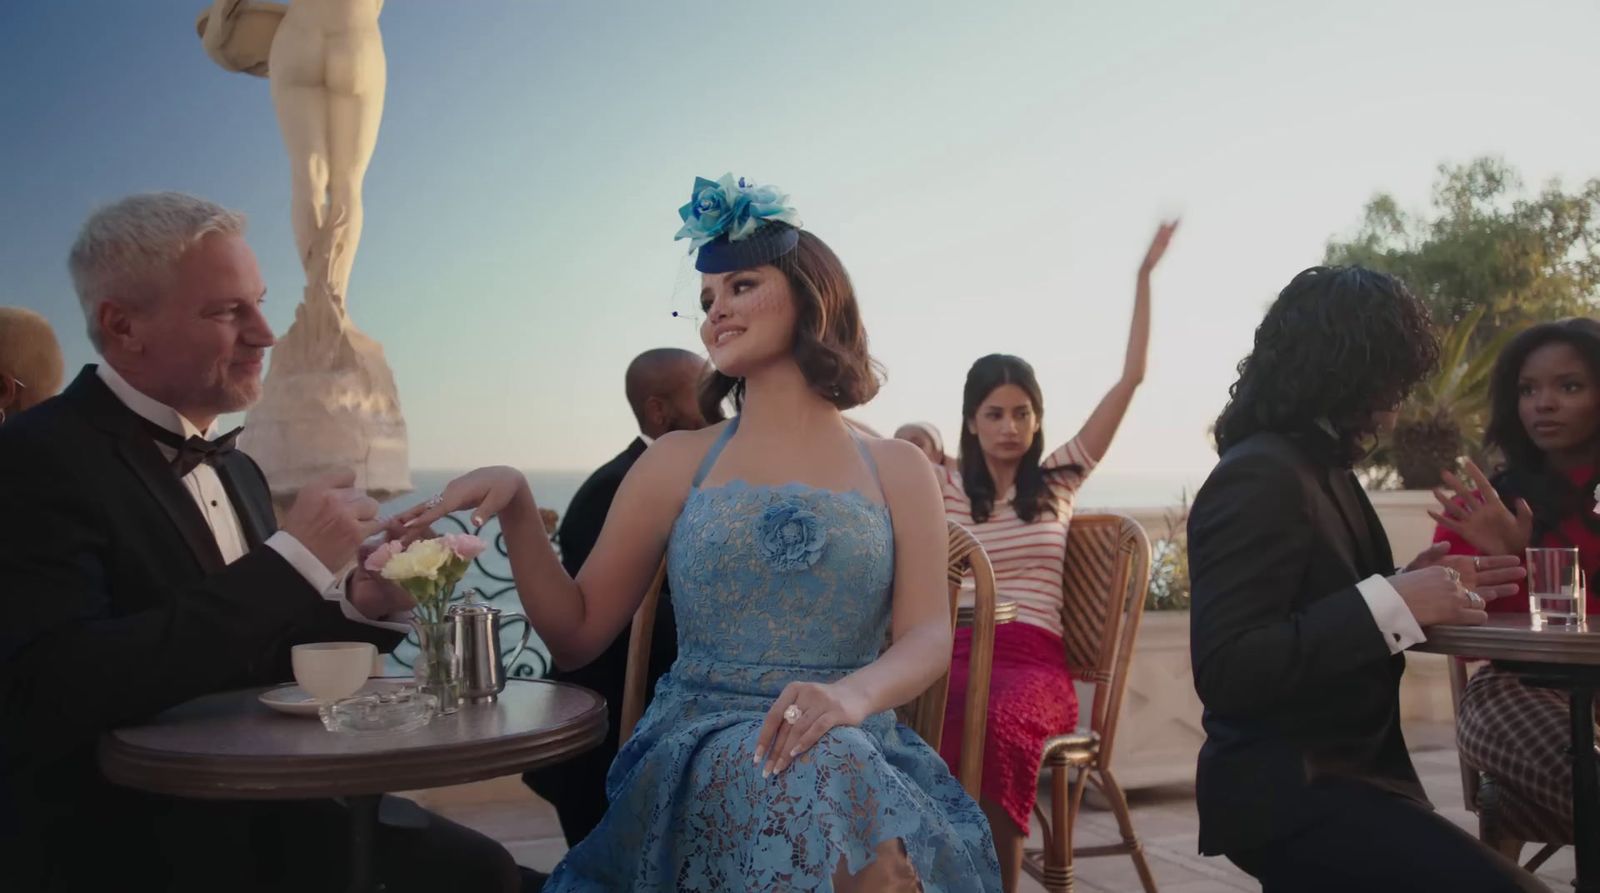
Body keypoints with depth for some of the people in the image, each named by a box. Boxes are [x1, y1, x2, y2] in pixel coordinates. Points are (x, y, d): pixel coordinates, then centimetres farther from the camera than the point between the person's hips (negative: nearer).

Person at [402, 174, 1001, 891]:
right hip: (700, 753, 0)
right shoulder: (677, 463, 11)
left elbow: (928, 637, -2)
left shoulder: (897, 471, 10)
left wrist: (854, 694, -25)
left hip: (860, 754, 1)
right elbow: (577, 636, 10)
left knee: (824, 766, -35)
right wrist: (517, 508, -5)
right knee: (813, 779, -34)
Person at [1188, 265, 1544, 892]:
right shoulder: (1261, 476, -18)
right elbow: (1225, 670, -27)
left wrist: (1409, 590, 6)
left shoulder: (1318, 466, 13)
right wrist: (1390, 602, -25)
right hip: (1287, 792, -10)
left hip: (1331, 777, 11)